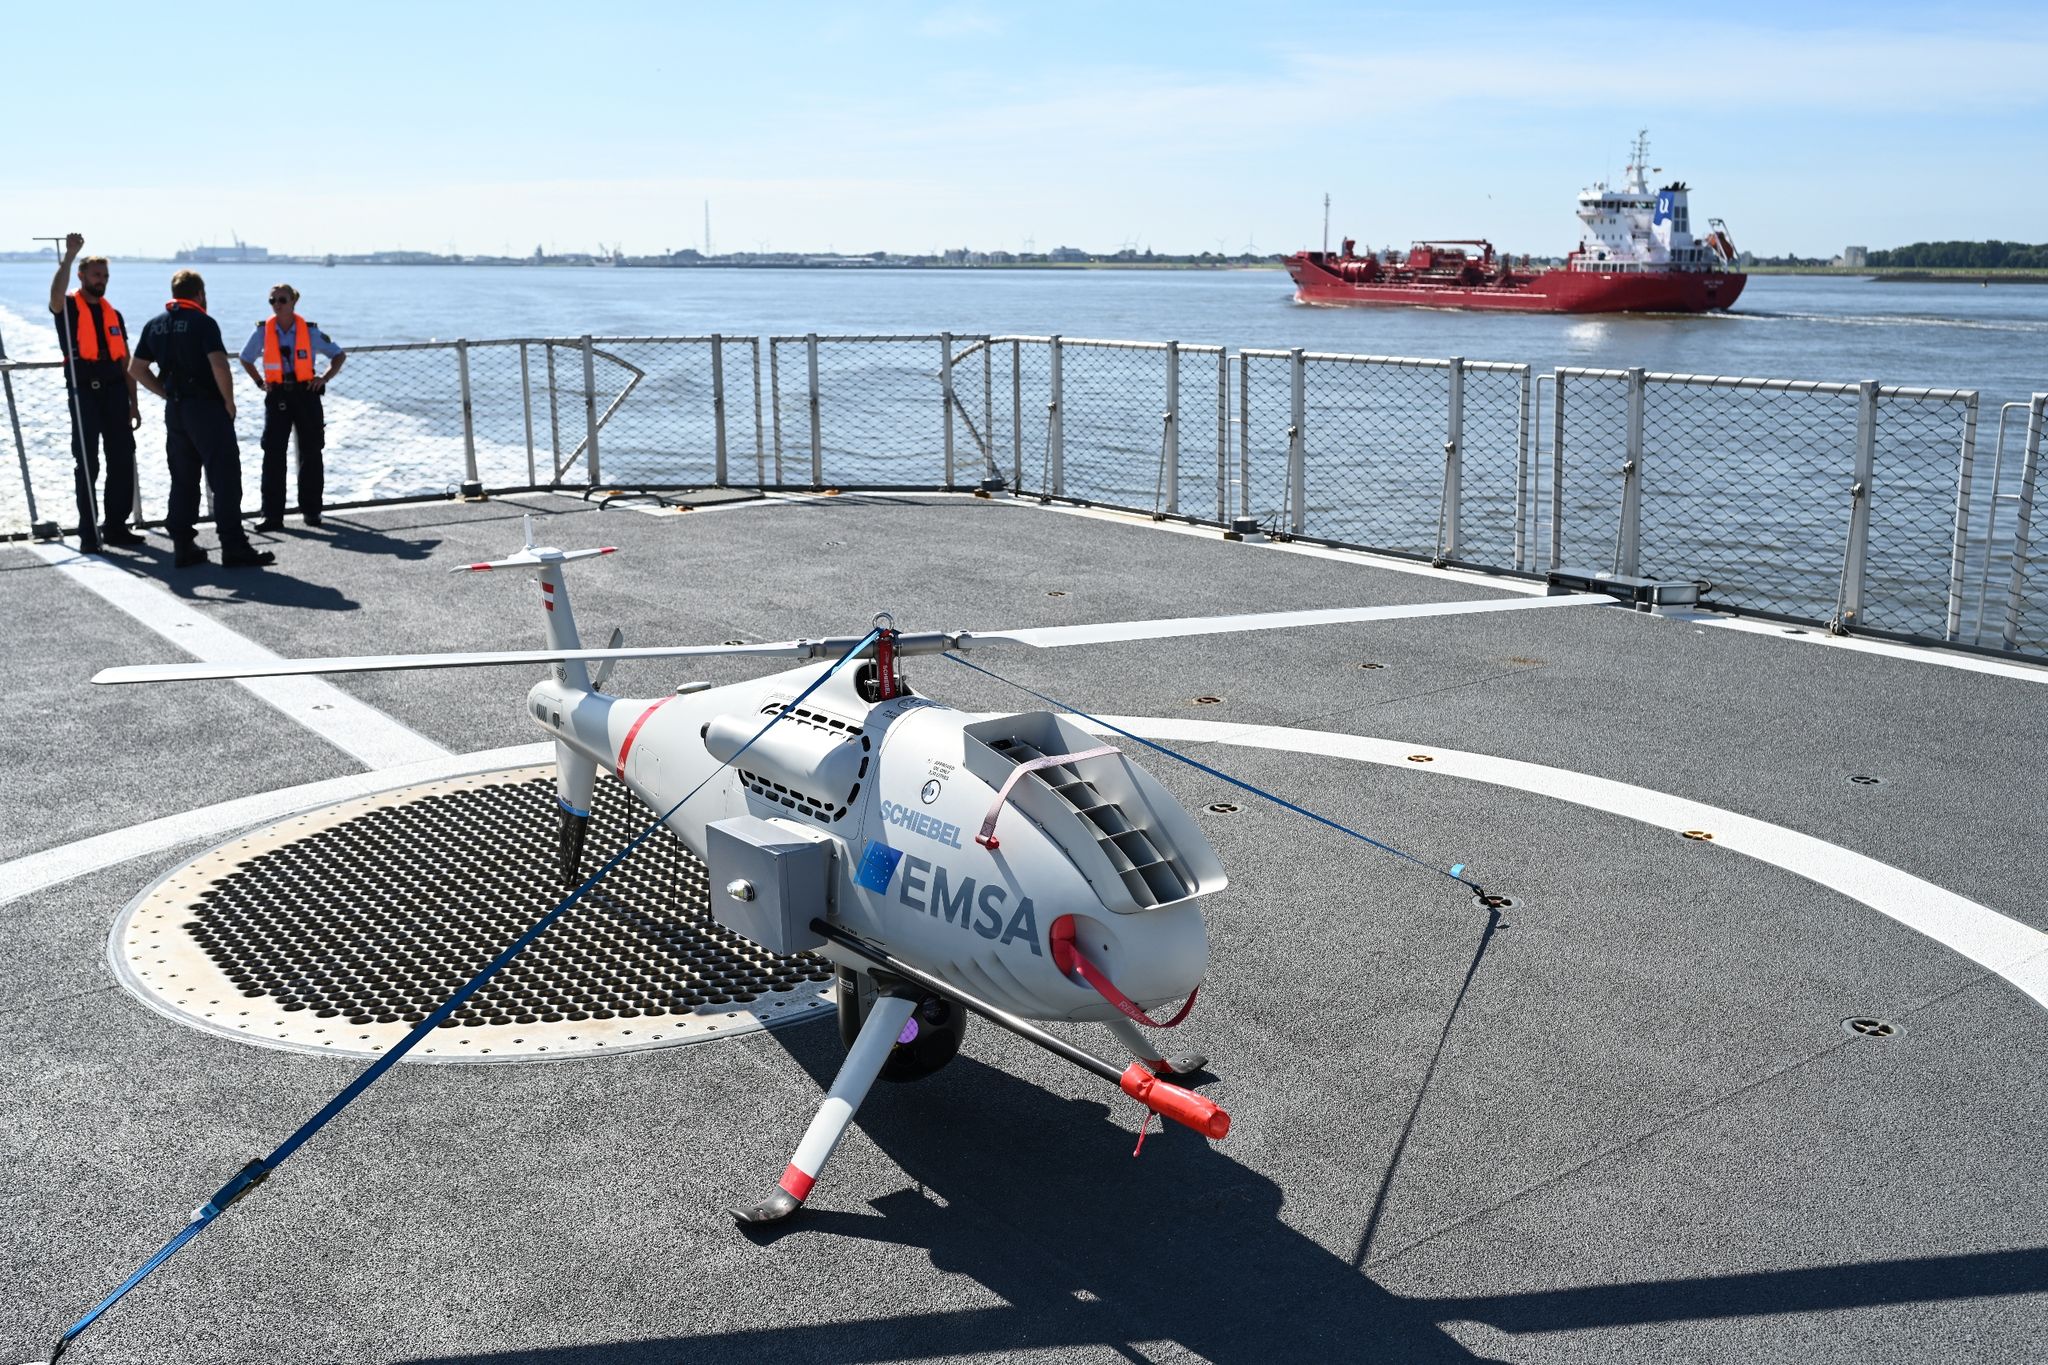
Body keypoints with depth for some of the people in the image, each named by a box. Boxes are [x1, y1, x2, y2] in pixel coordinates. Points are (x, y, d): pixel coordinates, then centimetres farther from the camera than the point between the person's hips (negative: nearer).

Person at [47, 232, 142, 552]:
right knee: (87, 463, -2)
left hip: (114, 391, 5)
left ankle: (115, 526, 16)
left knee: (122, 460, 5)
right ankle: (88, 532, 2)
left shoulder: (113, 314, 16)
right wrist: (69, 255, -29)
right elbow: (56, 295, -25)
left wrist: (133, 403, 12)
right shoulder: (68, 307, 2)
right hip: (84, 391, -5)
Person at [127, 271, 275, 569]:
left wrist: (167, 393, 13)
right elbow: (219, 366, -21)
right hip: (207, 408, -7)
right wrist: (229, 402, -10)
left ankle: (183, 546, 12)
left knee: (183, 480, 12)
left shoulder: (155, 325, 11)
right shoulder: (203, 323, -9)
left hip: (174, 410, 7)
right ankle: (234, 547, -6)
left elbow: (136, 368, 13)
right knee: (225, 478, -4)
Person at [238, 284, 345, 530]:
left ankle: (311, 510, 20)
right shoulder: (263, 330, 0)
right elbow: (246, 358, 17)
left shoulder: (310, 330, -2)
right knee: (273, 454, -6)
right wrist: (260, 382, 7)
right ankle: (272, 515, -4)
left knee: (311, 453, 6)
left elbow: (339, 355, 10)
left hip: (306, 395, 0)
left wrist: (325, 378, -1)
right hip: (277, 397, 0)